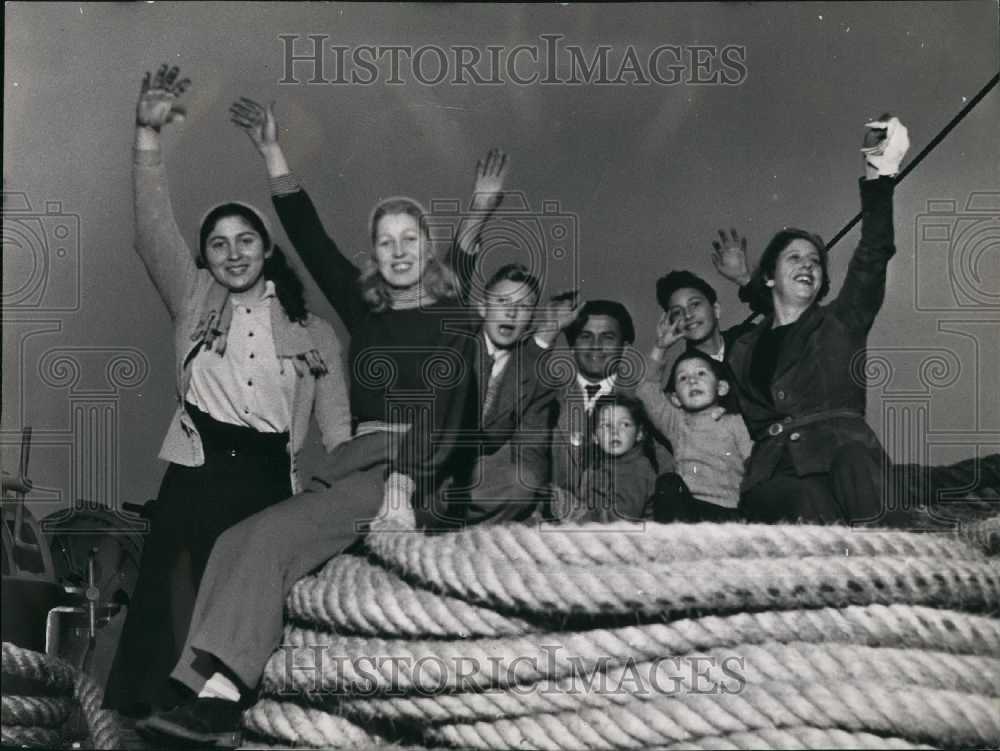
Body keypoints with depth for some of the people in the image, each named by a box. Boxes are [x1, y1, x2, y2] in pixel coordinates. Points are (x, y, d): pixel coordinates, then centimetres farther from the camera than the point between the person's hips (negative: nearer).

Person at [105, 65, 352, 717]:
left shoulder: (313, 329, 15)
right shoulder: (195, 302, 15)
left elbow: (337, 425, 13)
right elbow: (154, 231, 1)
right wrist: (149, 136, -10)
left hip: (271, 486, 1)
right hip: (195, 479, 0)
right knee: (169, 618, -11)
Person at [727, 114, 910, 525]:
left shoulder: (840, 324, 20)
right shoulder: (744, 349, 27)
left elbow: (872, 259, 4)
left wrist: (879, 176, -9)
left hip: (842, 456, 0)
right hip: (774, 477, 1)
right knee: (810, 503, -38)